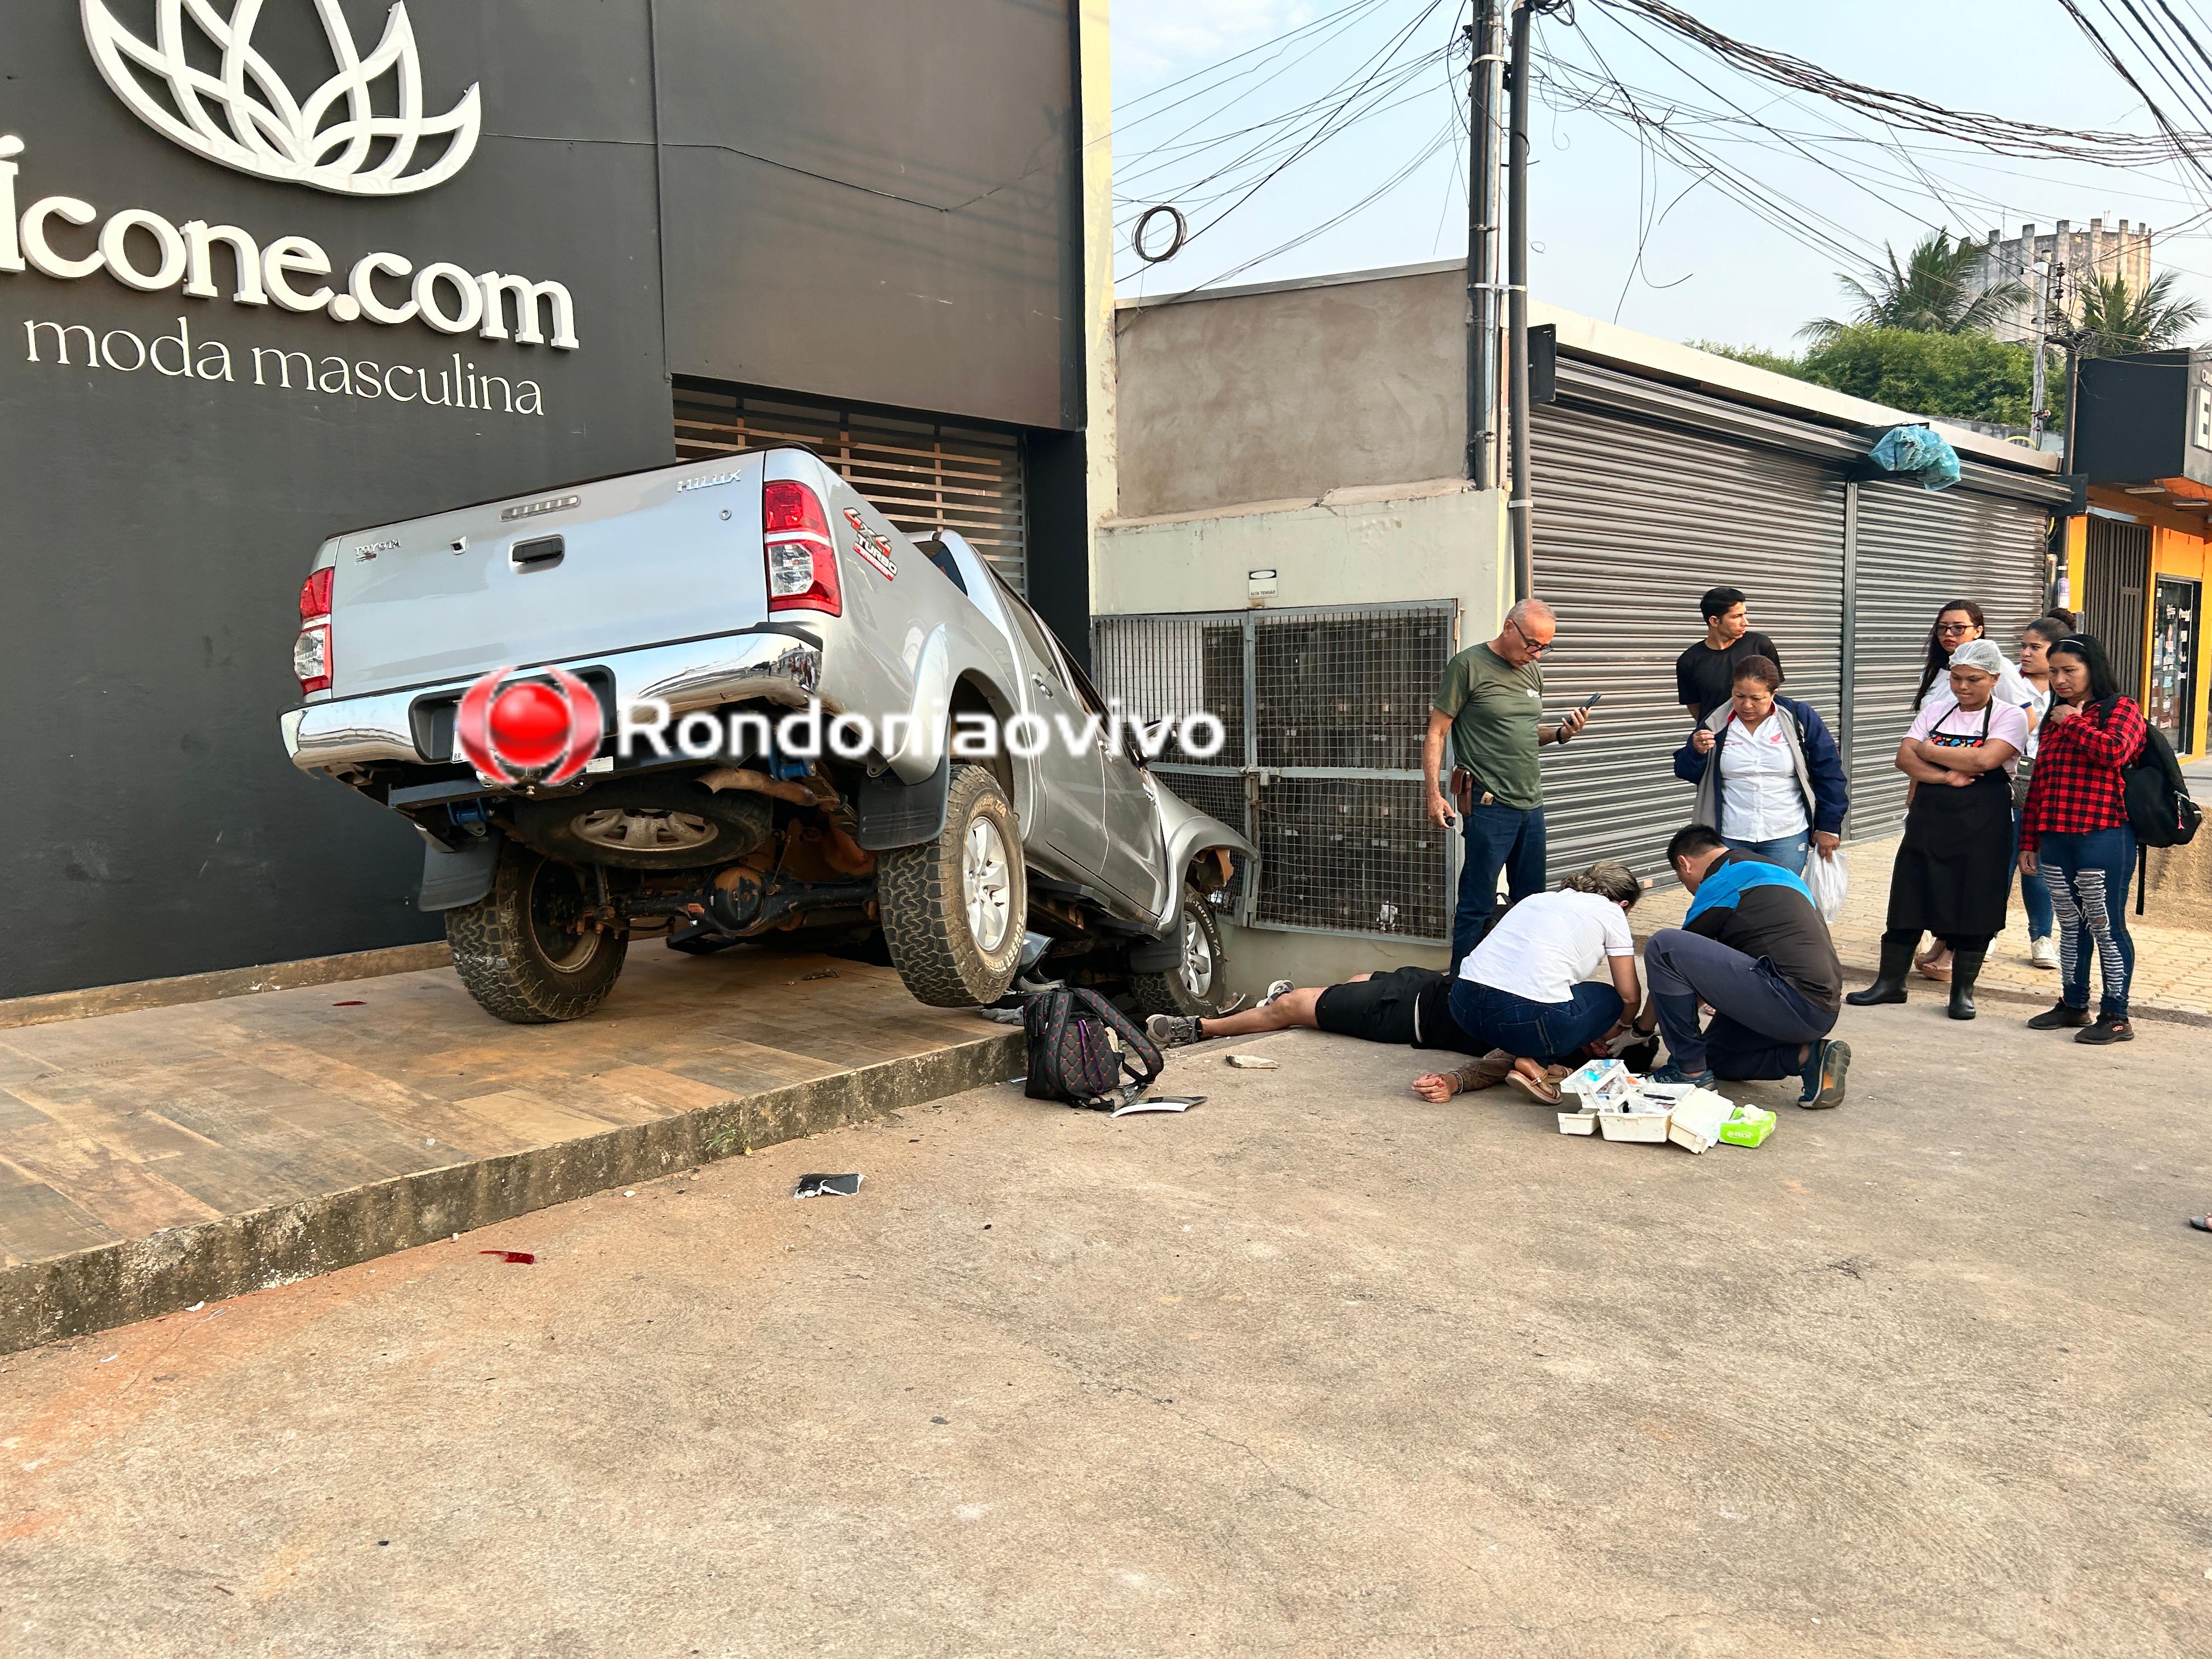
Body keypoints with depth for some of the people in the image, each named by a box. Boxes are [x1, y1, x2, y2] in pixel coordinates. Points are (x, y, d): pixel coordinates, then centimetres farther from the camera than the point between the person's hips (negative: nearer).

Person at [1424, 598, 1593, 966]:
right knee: (1477, 907, -3)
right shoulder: (1468, 665, -7)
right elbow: (1437, 732, -7)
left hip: (1532, 804, 7)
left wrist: (1561, 733, 4)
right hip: (1489, 806, -7)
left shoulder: (1533, 670, 15)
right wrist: (1434, 794, -14)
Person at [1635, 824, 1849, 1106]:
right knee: (1713, 1055, 27)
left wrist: (1642, 1027, 17)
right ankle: (1808, 1056, 9)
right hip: (1823, 1011, 10)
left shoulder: (1721, 882, -3)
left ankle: (1689, 1071, -3)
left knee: (1663, 946, -12)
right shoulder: (1771, 869, 24)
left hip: (1795, 1004, -10)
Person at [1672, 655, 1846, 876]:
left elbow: (1829, 772, 2)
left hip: (1787, 839, -1)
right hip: (1729, 839, 1)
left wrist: (1829, 826, 1)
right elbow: (1686, 773, 5)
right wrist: (1696, 751, -17)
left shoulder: (1801, 718, -2)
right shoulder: (1716, 723, 0)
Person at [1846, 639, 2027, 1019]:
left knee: (1974, 906, 3)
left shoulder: (2009, 716, -3)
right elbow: (1905, 758, -1)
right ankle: (1890, 982, 14)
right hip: (1928, 820, 4)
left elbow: (1984, 759, -21)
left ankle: (1963, 990, 16)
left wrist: (1928, 750, -9)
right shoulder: (1935, 710, 9)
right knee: (1908, 899, 5)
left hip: (1982, 828, -4)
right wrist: (1947, 776, -16)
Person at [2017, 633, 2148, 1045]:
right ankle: (2073, 1005, 24)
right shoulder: (2053, 719, 17)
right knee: (2070, 925, 14)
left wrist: (2073, 722, -9)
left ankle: (2116, 1015, 6)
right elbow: (2038, 783, 16)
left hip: (2103, 839, -6)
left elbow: (2114, 751, -24)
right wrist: (2028, 840, 14)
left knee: (2106, 926, -1)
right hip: (2055, 839, 6)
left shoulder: (2121, 710, -2)